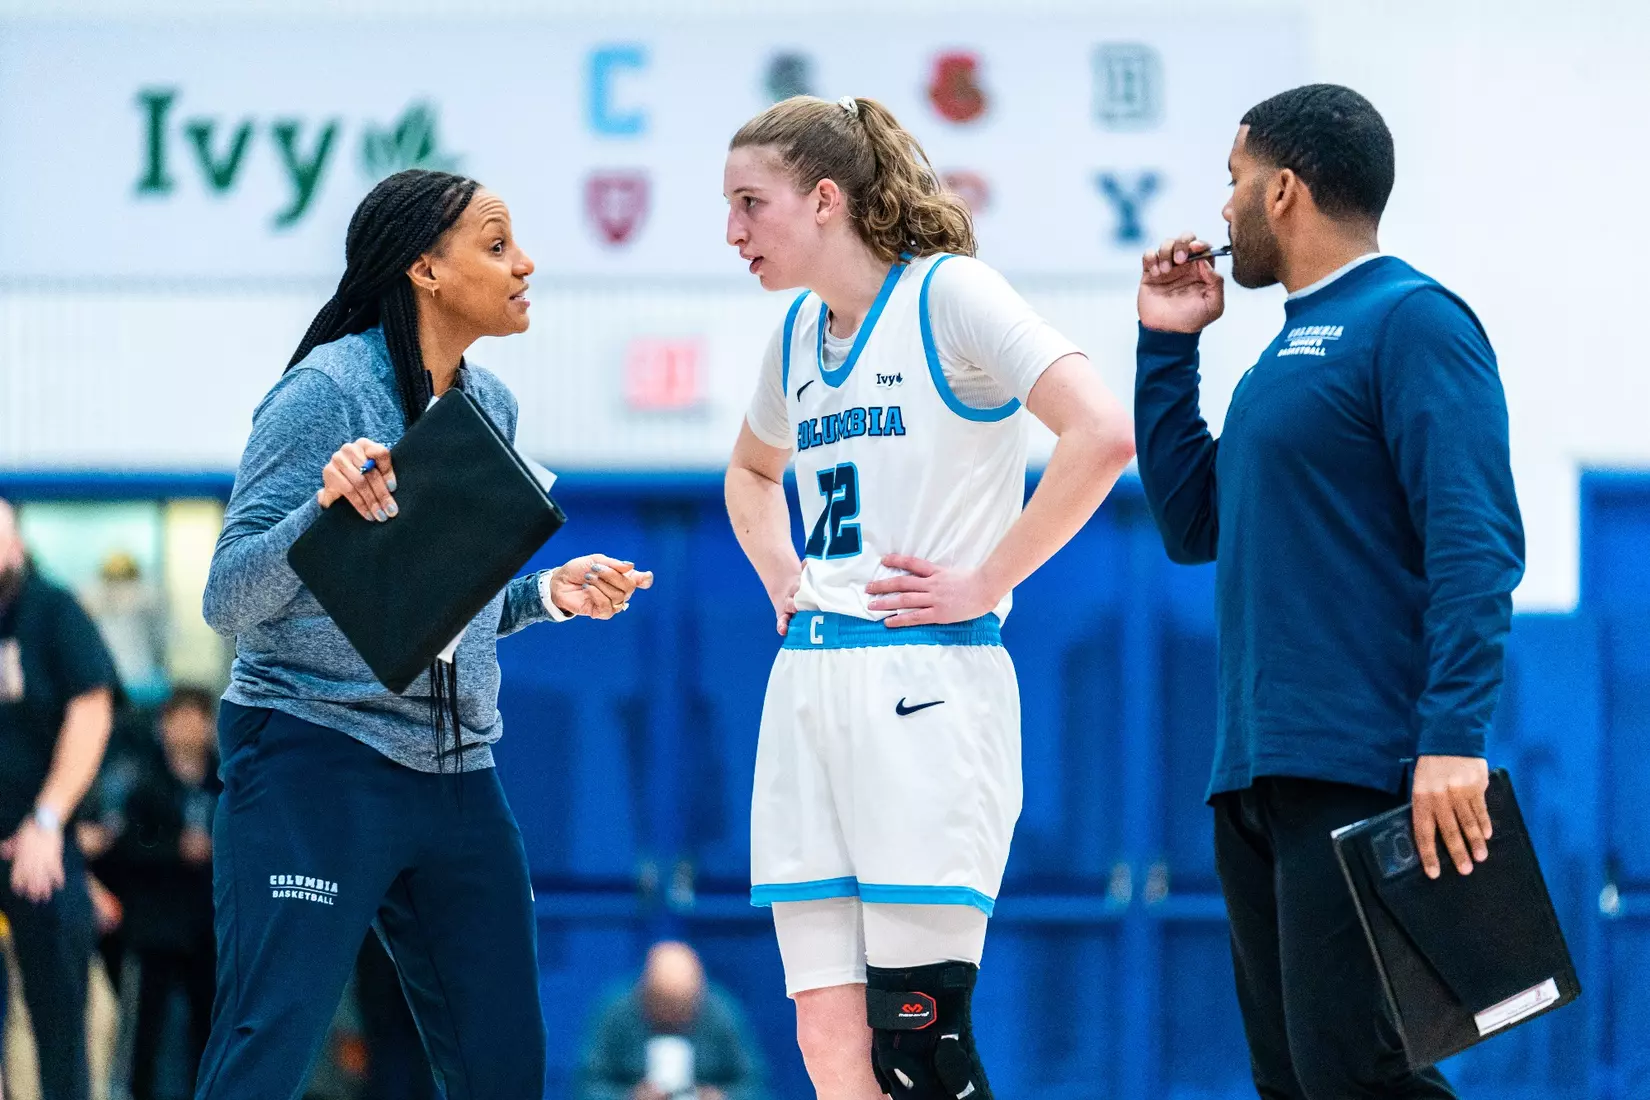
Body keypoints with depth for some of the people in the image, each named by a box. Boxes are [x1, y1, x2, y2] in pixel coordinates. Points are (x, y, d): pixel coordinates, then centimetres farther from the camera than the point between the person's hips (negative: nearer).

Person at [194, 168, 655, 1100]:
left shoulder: (490, 407, 12)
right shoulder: (326, 393, -10)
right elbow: (229, 603, -14)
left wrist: (546, 593, 6)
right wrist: (325, 510, -30)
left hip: (456, 773, 8)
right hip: (314, 761, -7)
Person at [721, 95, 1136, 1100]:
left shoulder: (949, 294, -7)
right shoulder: (801, 334, 16)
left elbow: (1103, 433, -19)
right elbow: (751, 470, 38)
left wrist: (987, 580, -14)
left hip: (924, 685, -8)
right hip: (808, 683, 8)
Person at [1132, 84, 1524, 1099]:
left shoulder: (1410, 321, -8)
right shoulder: (1291, 349, 21)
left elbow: (1475, 543, -16)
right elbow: (1194, 524, 24)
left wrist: (1452, 739, -25)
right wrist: (1168, 346, 19)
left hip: (1361, 777, -9)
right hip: (1258, 775, 9)